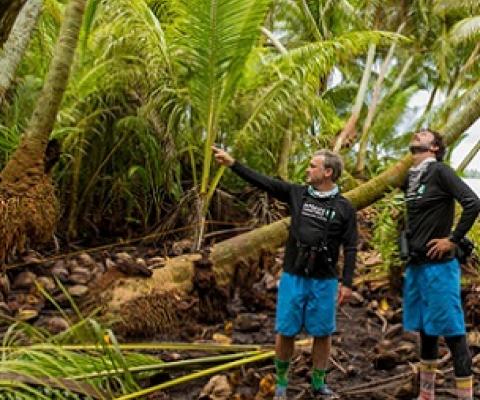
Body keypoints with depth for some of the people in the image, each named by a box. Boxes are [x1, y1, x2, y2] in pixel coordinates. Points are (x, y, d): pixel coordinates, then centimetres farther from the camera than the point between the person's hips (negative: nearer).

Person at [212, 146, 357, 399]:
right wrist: (232, 163, -3)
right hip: (292, 277, 2)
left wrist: (347, 282, -7)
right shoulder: (297, 194, 4)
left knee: (322, 333, 6)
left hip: (324, 281, -1)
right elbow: (262, 181, 2)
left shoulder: (344, 208, -2)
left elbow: (350, 248, -2)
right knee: (285, 332, 5)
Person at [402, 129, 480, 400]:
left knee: (452, 333, -4)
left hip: (438, 266, -8)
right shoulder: (411, 178, 12)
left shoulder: (440, 171, -10)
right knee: (426, 332, 16)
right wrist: (410, 247, 13)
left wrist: (453, 240, -16)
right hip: (415, 265, 8)